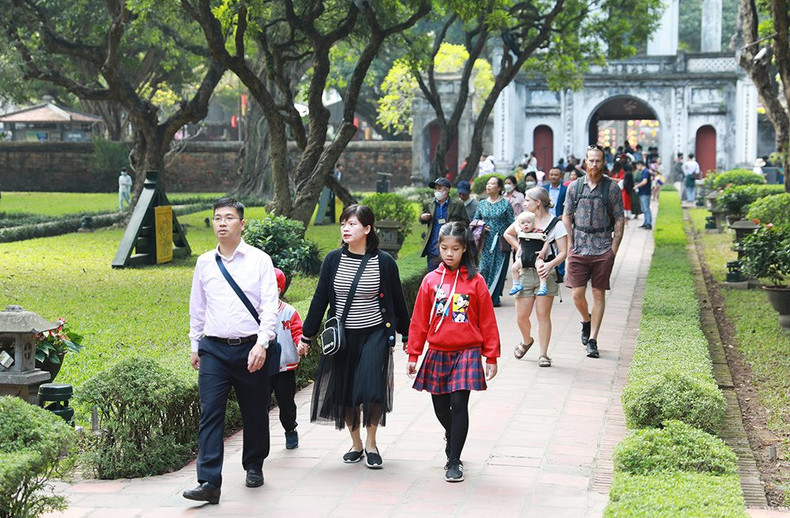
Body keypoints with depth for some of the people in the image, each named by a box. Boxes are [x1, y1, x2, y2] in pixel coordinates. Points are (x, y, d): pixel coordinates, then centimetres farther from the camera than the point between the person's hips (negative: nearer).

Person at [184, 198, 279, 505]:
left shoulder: (259, 260, -1)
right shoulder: (205, 263, 9)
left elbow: (270, 306, -6)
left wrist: (261, 344, -16)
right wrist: (195, 346, 17)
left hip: (250, 349, -1)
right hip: (213, 349, 1)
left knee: (255, 413, 10)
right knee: (210, 413, -9)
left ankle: (254, 467, 32)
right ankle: (209, 483, -13)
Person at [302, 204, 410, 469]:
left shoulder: (384, 262, -5)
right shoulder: (334, 259, 0)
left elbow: (397, 301, 4)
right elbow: (320, 299, 5)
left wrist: (406, 335, 10)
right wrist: (307, 336, 5)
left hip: (374, 335, -3)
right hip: (342, 336, 3)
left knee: (372, 389, -13)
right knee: (345, 392, 7)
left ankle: (371, 443, 8)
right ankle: (356, 444, 25)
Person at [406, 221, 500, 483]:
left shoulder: (475, 282, -2)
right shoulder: (431, 280, 3)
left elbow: (487, 322, 1)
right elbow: (419, 320, 6)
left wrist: (491, 357, 0)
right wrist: (413, 355, 6)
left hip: (467, 353, -3)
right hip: (437, 353, 3)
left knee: (459, 404, -8)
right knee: (440, 406, 12)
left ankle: (454, 461, 0)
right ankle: (452, 436, 44)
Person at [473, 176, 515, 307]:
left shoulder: (506, 204, -2)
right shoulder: (481, 204, 9)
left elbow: (511, 224, -2)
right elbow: (475, 221, 15)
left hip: (501, 242, -3)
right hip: (486, 242, 3)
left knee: (498, 270, -1)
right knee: (484, 268, -3)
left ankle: (494, 298, 4)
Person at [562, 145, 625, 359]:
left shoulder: (612, 188, 1)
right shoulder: (574, 186, 6)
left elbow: (619, 220, 3)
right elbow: (567, 217, 12)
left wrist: (613, 249, -3)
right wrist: (569, 247, 5)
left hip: (603, 250, -1)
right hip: (579, 248, 1)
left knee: (599, 294, 1)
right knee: (578, 295, -2)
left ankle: (593, 339, 6)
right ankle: (586, 320, 30)